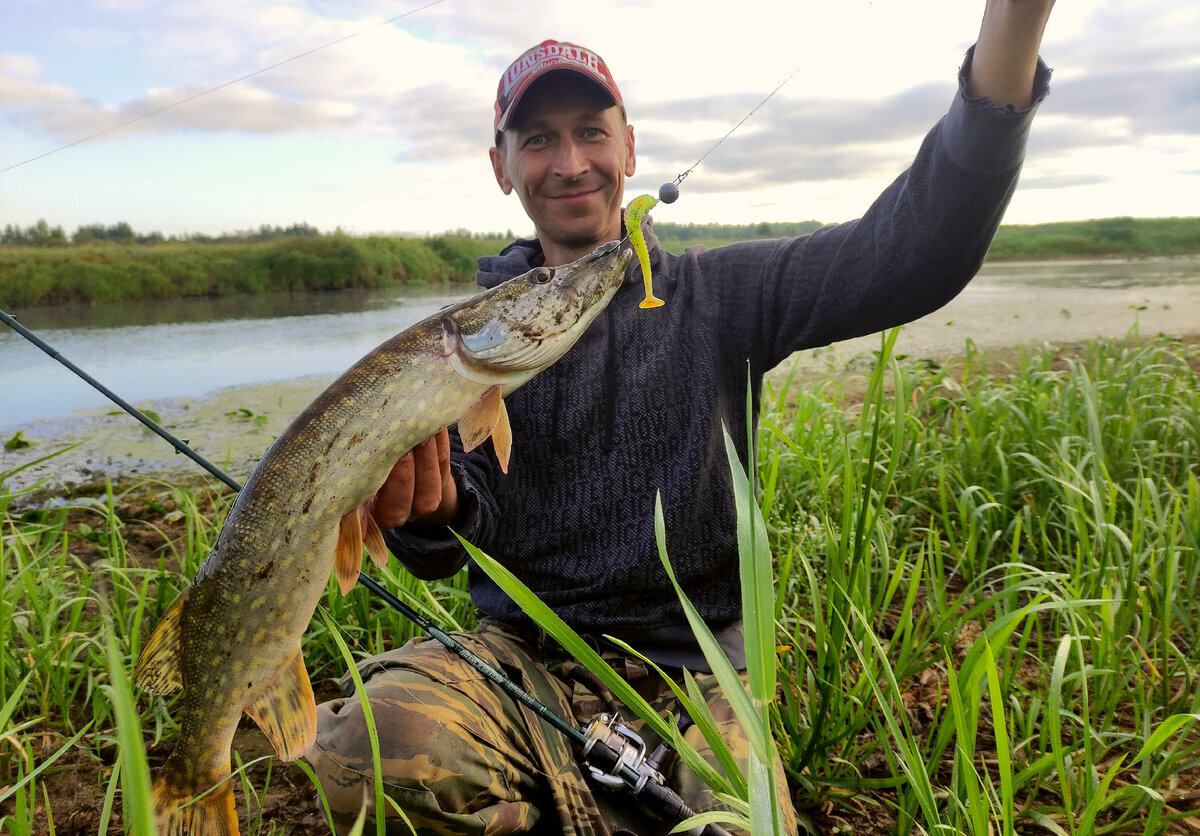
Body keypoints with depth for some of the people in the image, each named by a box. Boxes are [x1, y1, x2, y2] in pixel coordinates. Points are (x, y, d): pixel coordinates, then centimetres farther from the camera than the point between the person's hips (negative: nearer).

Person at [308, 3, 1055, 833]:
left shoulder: (717, 294, 1)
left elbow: (908, 253, -13)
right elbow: (466, 519, -3)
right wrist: (430, 509, -29)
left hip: (690, 671, 0)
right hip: (523, 656, 1)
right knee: (367, 744, -28)